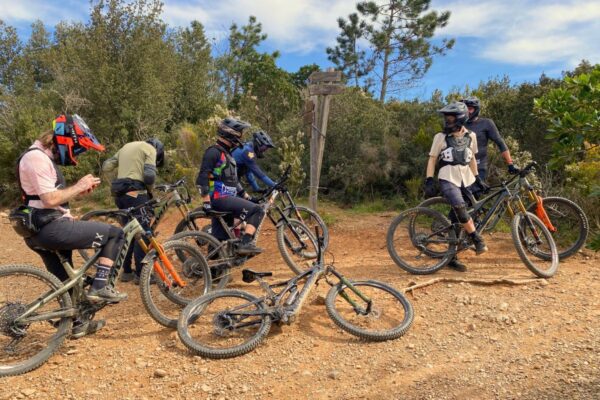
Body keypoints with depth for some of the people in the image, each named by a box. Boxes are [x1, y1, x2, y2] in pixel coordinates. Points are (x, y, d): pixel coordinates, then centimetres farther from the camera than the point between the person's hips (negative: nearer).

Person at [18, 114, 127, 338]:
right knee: (115, 234, -8)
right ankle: (100, 287, -5)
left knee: (65, 281, 22)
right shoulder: (37, 158, -16)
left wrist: (78, 191, 7)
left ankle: (76, 324, 37)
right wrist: (79, 186, -12)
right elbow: (50, 199, -24)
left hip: (41, 231, 11)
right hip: (51, 229, -11)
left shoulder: (42, 156, 18)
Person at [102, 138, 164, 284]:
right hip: (135, 193, -8)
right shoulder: (150, 149, 2)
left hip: (120, 193, 8)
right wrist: (150, 190, 4)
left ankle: (127, 272, 21)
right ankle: (141, 274, 1)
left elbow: (106, 167, 18)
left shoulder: (126, 147, 25)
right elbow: (149, 175, -14)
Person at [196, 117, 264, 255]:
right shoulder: (214, 152, -10)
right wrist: (206, 202, -21)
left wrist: (246, 196, 20)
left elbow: (234, 180, 26)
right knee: (257, 211, -17)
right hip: (219, 199, -9)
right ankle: (245, 244, -20)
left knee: (221, 241, 9)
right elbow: (202, 178, -17)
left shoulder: (228, 154, 21)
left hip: (227, 199, 10)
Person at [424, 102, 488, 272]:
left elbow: (472, 159, 19)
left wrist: (478, 179, 17)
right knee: (460, 209, -29)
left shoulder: (470, 136, 9)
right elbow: (432, 159, 2)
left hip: (467, 180, 3)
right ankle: (477, 239, -12)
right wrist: (429, 181, -8)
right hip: (448, 179, -3)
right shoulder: (441, 137, 0)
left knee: (456, 219, 3)